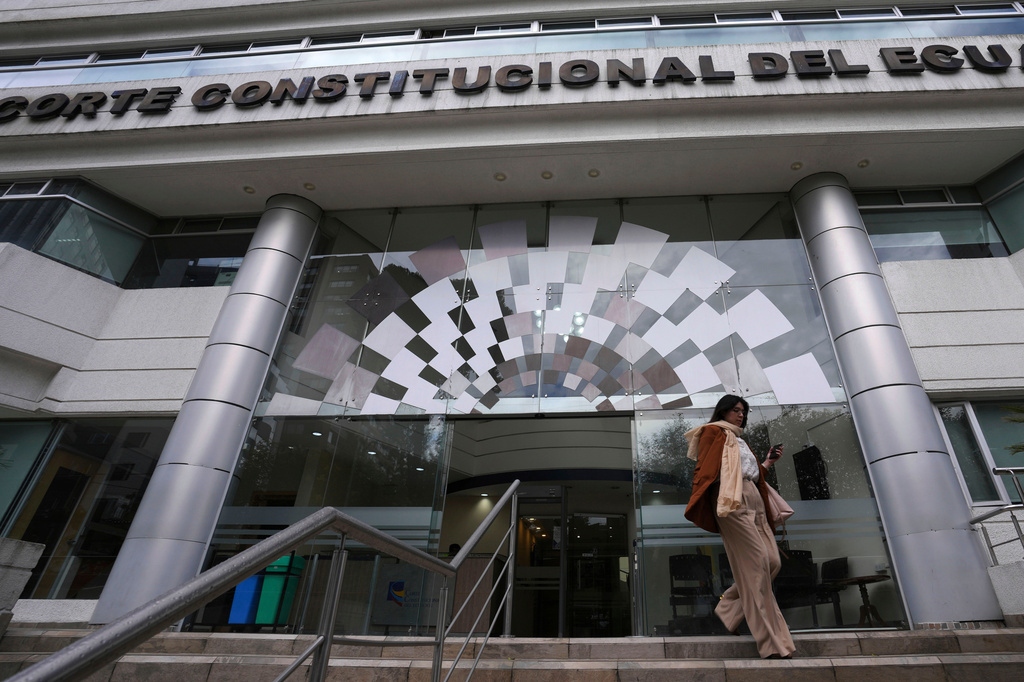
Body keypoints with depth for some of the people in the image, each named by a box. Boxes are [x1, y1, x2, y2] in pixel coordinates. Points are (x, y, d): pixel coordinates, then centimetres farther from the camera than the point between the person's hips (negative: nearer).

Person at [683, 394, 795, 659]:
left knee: (772, 561, 0)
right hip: (732, 501, -9)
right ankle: (771, 642, -9)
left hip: (754, 500, 9)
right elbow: (705, 469, -6)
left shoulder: (739, 440, 30)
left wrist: (767, 462, 18)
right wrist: (700, 505, -17)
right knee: (755, 562, -13)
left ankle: (728, 607, 14)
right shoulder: (714, 432, 6)